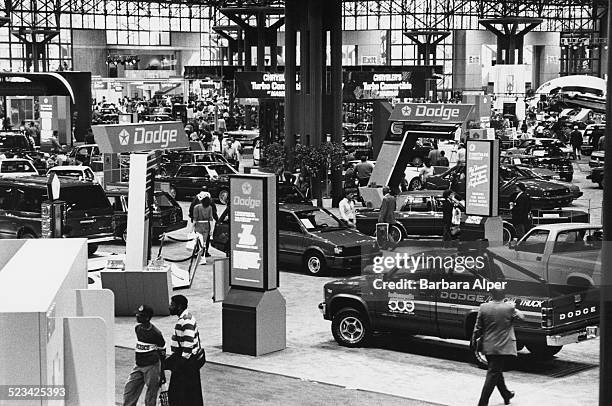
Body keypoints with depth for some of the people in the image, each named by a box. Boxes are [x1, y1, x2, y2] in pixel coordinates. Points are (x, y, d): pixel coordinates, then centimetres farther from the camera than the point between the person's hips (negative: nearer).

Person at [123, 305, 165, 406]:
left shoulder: (155, 333, -16)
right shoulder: (137, 328, 4)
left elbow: (162, 353, -9)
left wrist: (162, 374, -8)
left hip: (152, 366, -7)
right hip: (138, 366, 7)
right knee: (129, 392, 9)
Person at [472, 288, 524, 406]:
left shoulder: (483, 307, -5)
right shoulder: (509, 308, -11)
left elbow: (478, 327, 2)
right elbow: (520, 316, 9)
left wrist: (474, 339, 17)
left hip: (488, 347, 4)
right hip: (503, 347, -4)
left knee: (496, 371, 21)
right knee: (493, 374, -2)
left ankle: (506, 395, 39)